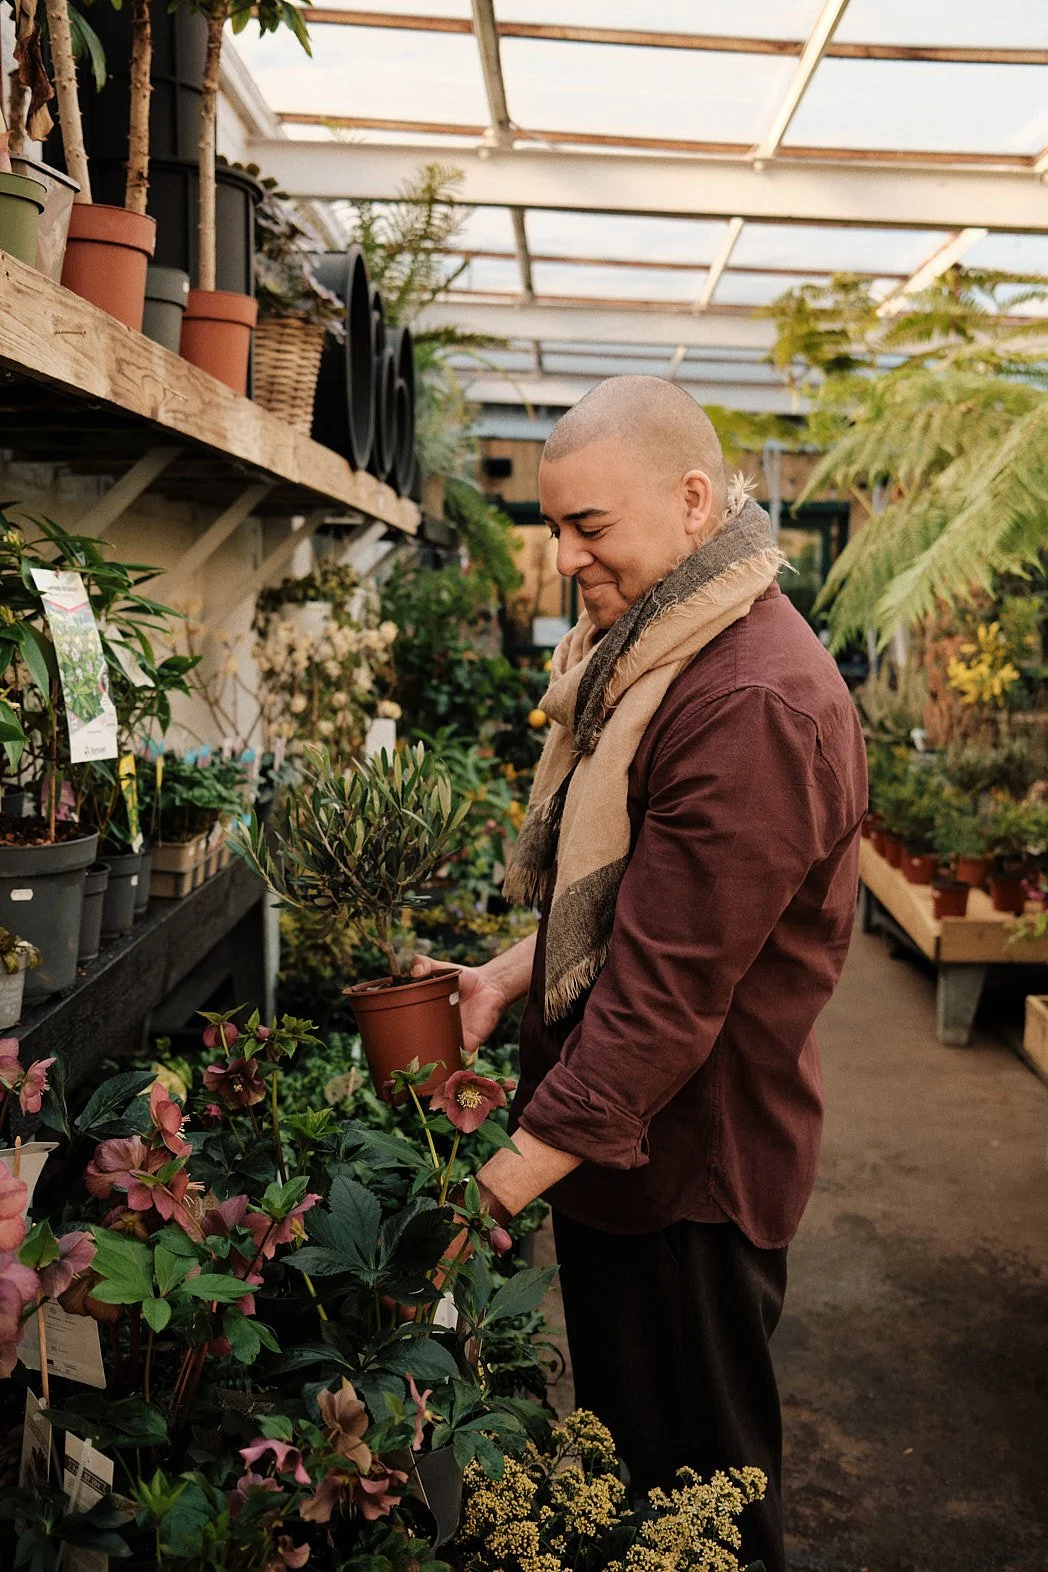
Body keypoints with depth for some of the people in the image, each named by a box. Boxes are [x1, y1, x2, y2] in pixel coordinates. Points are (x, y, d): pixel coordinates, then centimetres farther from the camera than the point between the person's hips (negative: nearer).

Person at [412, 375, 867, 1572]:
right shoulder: (650, 654, 6)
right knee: (619, 1429, 26)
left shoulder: (754, 703, -28)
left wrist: (506, 1183, -25)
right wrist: (510, 975, 4)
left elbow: (669, 991, -29)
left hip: (688, 1159, -9)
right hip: (607, 1130, 9)